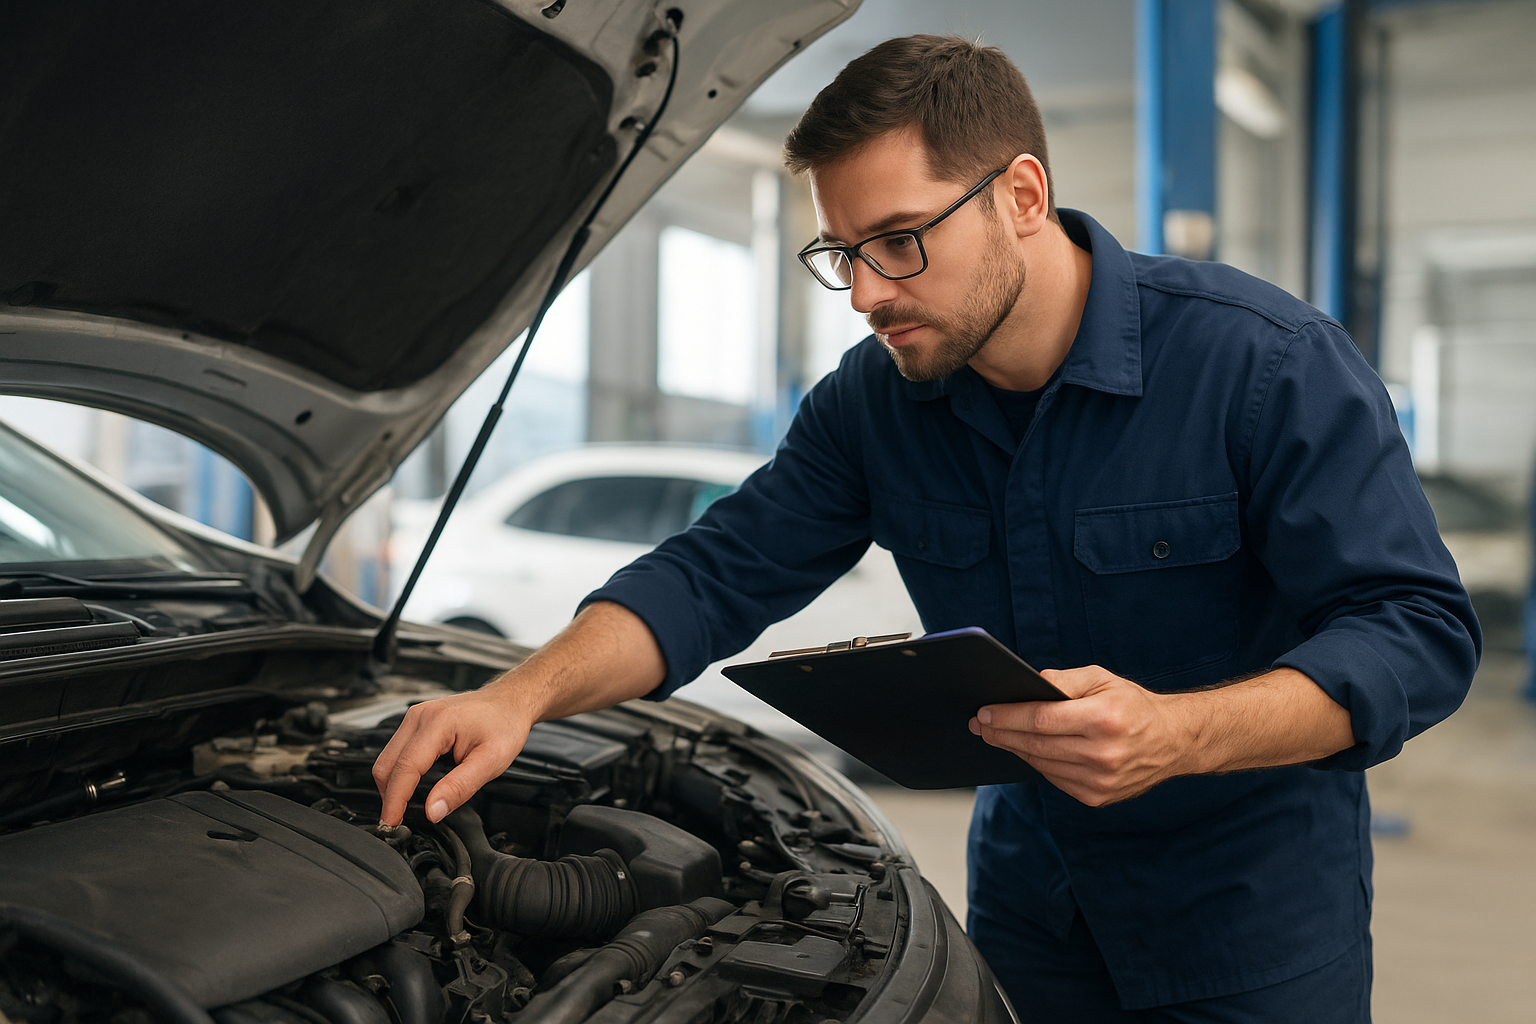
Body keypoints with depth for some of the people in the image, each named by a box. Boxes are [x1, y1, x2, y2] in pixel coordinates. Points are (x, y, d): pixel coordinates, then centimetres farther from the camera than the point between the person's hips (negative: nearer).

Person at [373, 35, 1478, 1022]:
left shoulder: (1271, 360, -22)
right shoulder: (872, 401, -7)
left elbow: (1420, 626, -23)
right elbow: (716, 576, -6)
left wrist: (1178, 732, -39)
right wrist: (523, 695, -22)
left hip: (1253, 882, -3)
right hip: (1026, 868, 4)